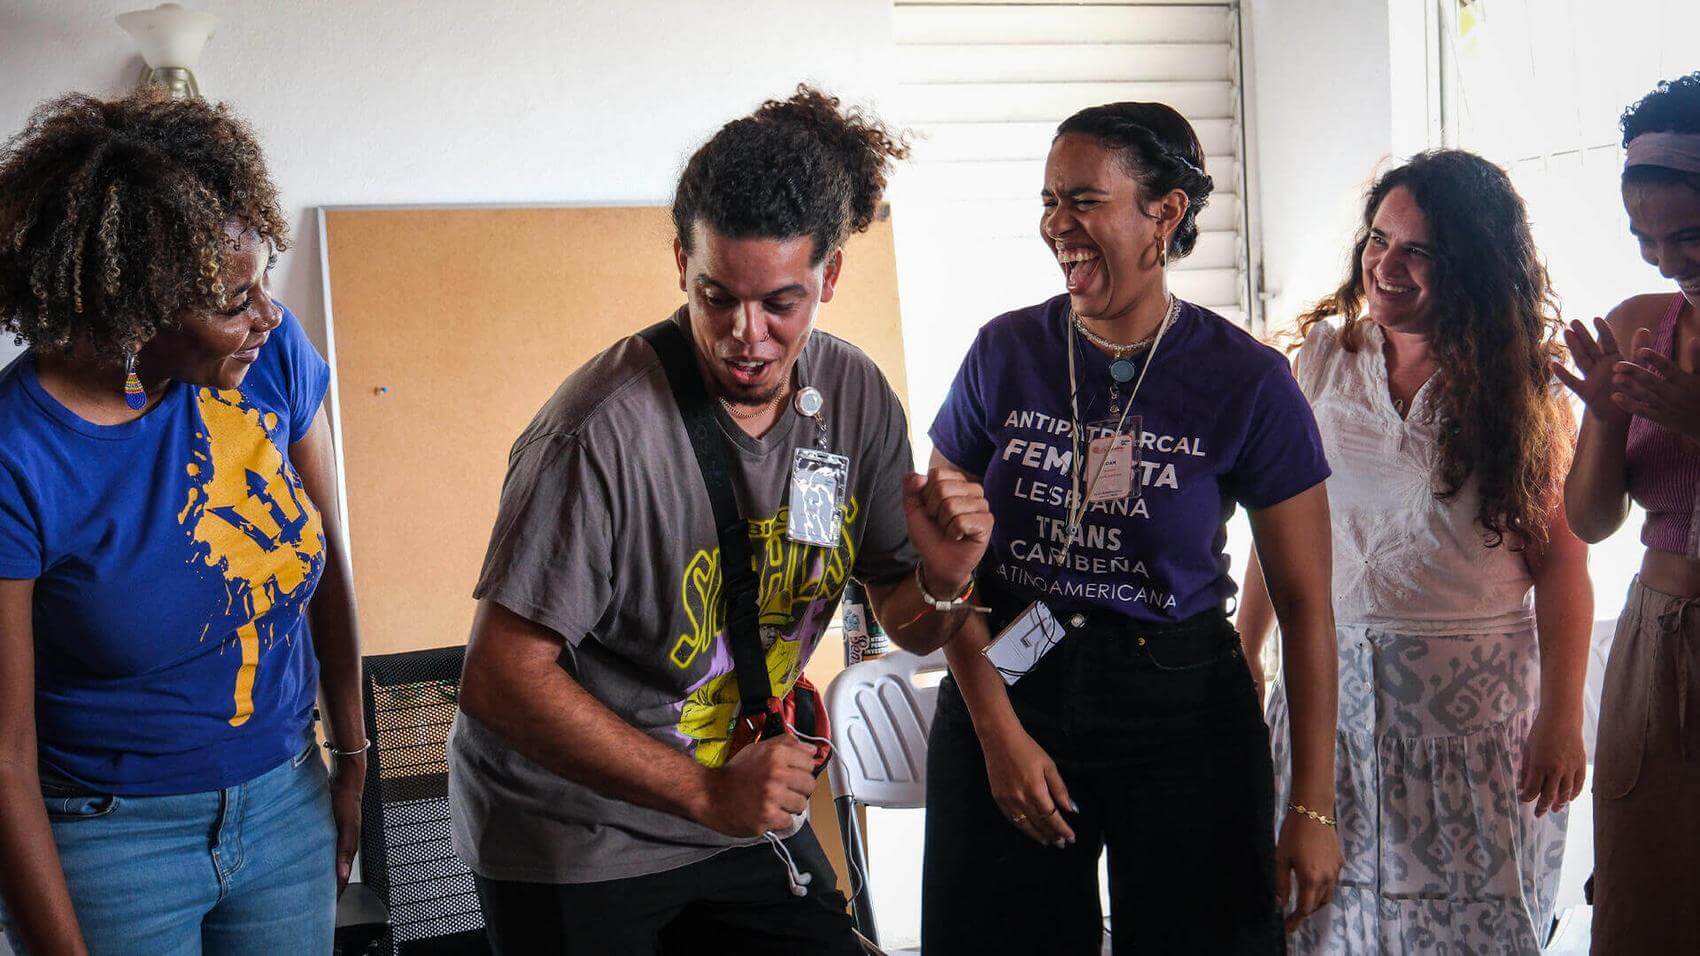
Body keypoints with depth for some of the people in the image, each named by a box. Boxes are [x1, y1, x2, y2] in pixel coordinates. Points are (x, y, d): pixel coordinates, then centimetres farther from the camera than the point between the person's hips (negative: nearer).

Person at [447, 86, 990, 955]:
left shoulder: (856, 398, -7)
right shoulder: (602, 433, -27)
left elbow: (906, 627, 4)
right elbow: (499, 682, -25)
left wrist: (942, 584, -19)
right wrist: (706, 793, -26)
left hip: (748, 810, 5)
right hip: (569, 845, -5)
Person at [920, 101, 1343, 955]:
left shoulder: (1248, 381, -9)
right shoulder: (1005, 354, -3)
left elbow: (1305, 602, -6)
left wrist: (1313, 806, -8)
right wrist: (999, 730, -8)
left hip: (1181, 706, -1)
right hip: (1005, 686, 2)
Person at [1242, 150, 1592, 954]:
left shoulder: (1524, 386, -4)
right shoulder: (1325, 354, 3)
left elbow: (1561, 561, -6)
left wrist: (1562, 718, -10)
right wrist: (1242, 660, 6)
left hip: (1477, 698, -2)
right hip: (1333, 683, 2)